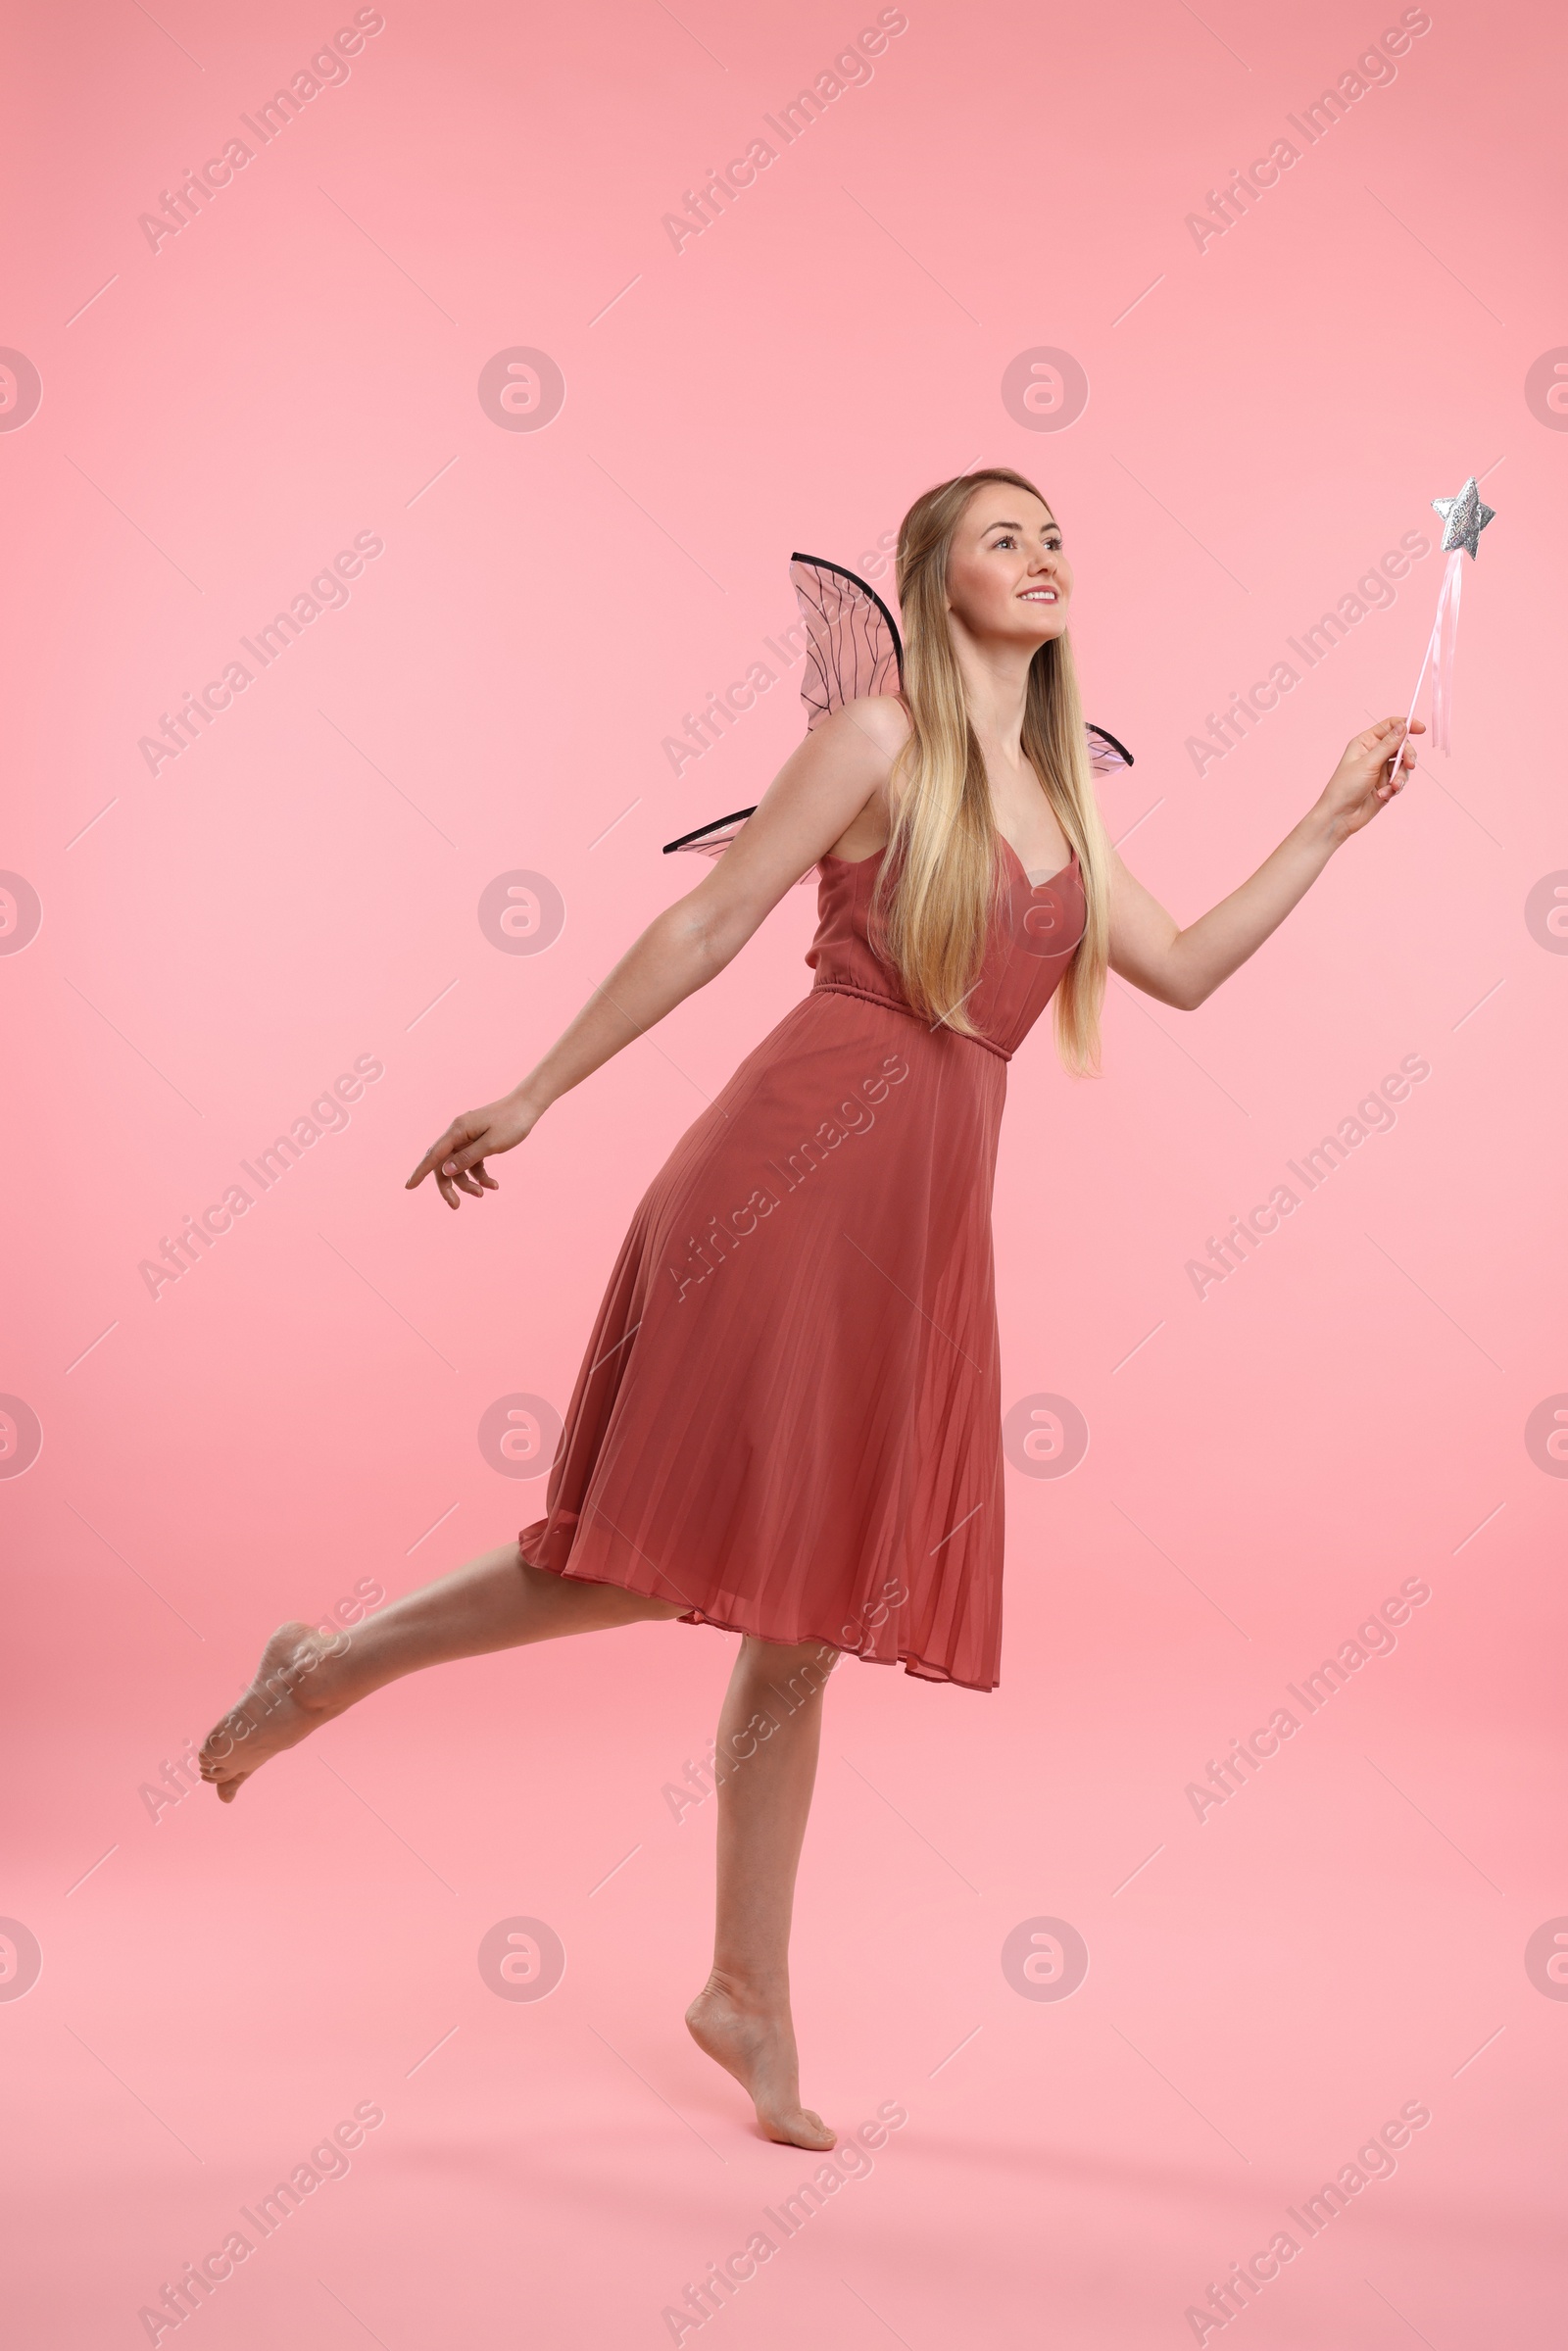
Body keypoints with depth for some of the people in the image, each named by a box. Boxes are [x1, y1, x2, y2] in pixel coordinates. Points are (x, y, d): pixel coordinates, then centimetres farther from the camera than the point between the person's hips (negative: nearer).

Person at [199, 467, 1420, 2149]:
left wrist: (1329, 824, 22)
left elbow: (1185, 970, 24)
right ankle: (328, 1669, 10)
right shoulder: (879, 739, 0)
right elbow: (707, 925, -1)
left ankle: (749, 1997, 17)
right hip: (802, 1162, -6)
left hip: (928, 1214, 6)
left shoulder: (1057, 806, 20)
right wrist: (532, 1095, -1)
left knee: (804, 1614, 8)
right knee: (674, 1556, -12)